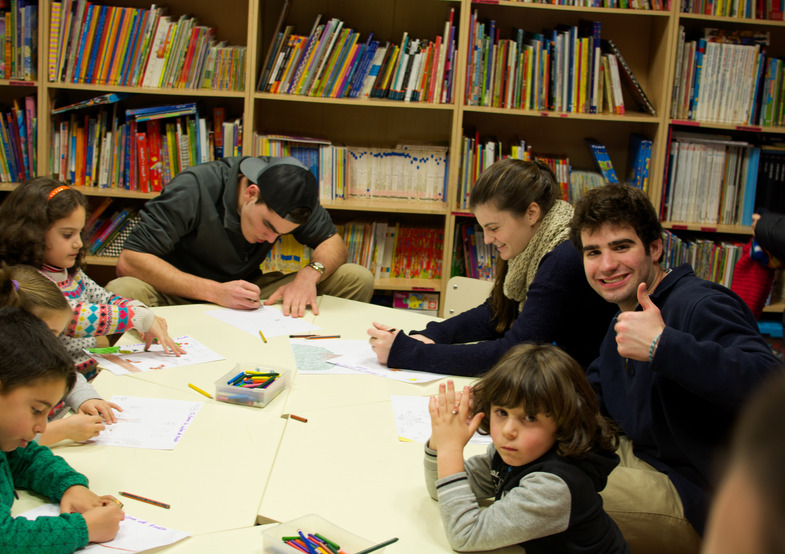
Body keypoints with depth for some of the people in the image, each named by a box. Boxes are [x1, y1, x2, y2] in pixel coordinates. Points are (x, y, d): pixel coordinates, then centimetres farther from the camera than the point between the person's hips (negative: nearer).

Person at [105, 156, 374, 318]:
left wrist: (310, 273, -25)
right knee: (121, 293, -39)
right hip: (184, 294, -4)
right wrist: (215, 291, -35)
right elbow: (129, 260, -26)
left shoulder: (290, 190, -11)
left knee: (358, 279, -13)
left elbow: (334, 243, 0)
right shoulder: (195, 189, -24)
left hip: (249, 293, 4)